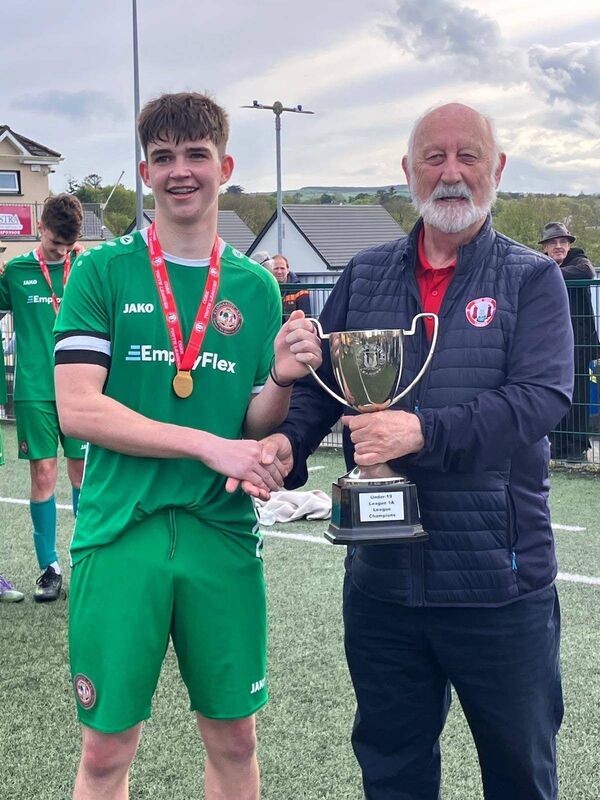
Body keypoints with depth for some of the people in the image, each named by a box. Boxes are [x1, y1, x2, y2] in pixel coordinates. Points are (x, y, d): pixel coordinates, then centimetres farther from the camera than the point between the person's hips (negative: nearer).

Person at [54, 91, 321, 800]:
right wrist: (209, 444, -16)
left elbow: (255, 427, 9)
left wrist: (282, 378, -13)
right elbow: (77, 408, -10)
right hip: (120, 531, -2)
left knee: (233, 739, 12)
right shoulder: (103, 272, -1)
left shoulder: (255, 286, 8)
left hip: (223, 534, 3)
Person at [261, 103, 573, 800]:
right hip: (381, 576, 3)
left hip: (499, 579, -3)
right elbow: (317, 381, 7)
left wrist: (424, 431, -26)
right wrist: (287, 438, -14)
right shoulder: (365, 276, 9)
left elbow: (540, 396, -16)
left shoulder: (531, 279, -2)